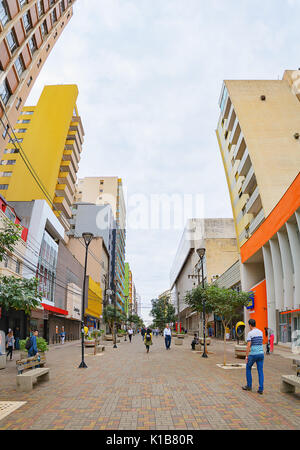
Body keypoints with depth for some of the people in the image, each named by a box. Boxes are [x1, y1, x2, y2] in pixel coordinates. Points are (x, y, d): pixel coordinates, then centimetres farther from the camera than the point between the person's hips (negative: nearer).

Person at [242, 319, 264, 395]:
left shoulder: (250, 333, -12)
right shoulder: (261, 332, 8)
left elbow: (248, 346, -17)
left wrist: (246, 356, -11)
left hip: (253, 354, -5)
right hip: (261, 354, 5)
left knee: (248, 368, 15)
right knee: (260, 371, 8)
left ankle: (249, 386, 20)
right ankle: (261, 389, 3)